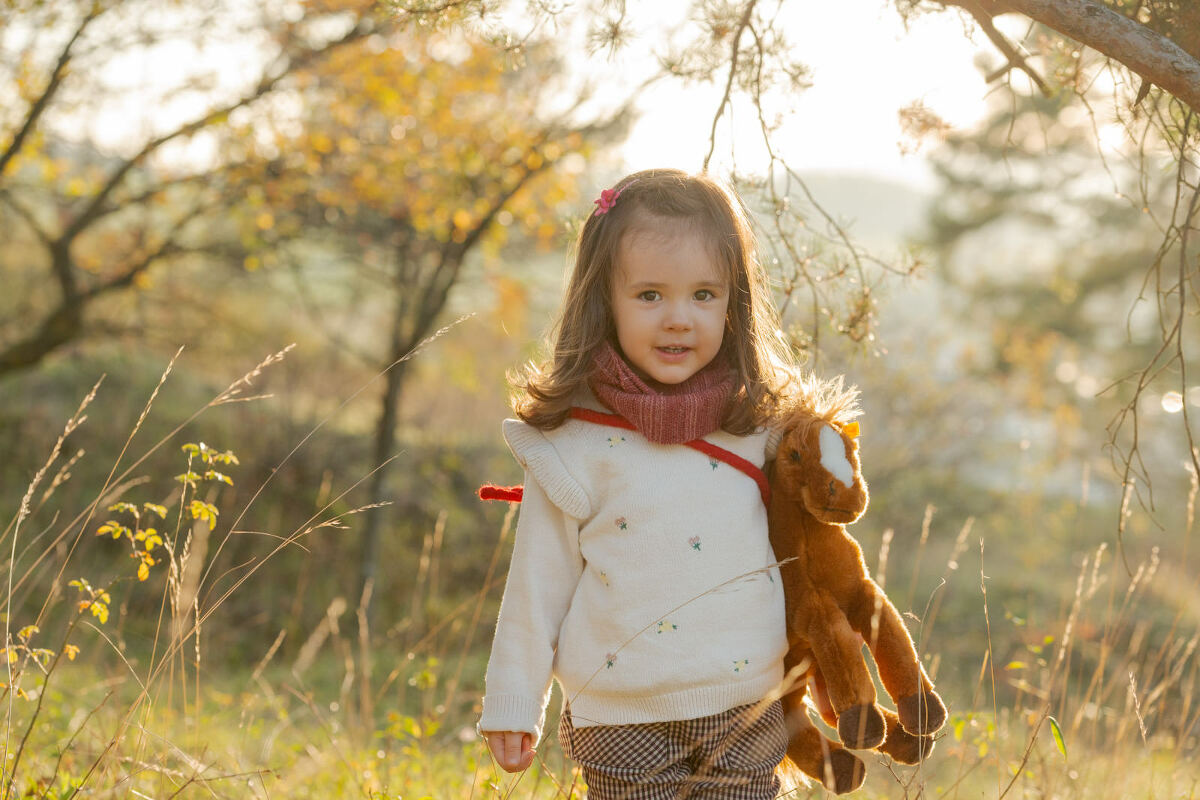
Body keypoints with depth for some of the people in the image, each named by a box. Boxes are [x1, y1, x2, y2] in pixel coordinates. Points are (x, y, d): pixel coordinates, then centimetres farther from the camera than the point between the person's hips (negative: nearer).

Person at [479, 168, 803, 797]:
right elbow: (538, 585, -1)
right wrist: (513, 707, 2)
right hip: (627, 722, -3)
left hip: (749, 720, 3)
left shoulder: (756, 424, 3)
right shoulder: (575, 443, -8)